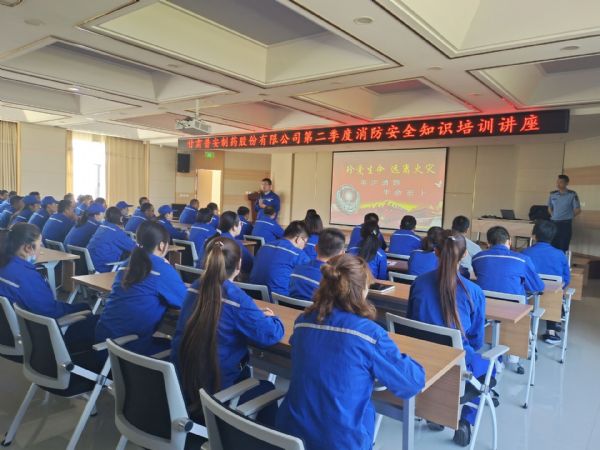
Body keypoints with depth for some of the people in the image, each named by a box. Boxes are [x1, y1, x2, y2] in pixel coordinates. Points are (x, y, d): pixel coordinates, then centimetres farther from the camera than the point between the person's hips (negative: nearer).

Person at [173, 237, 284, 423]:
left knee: (244, 372, 30)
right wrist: (269, 317, 2)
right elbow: (270, 334, -20)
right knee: (267, 389, 19)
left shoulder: (196, 287, -1)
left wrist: (256, 314, 12)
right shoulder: (236, 297, -21)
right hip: (213, 393, -6)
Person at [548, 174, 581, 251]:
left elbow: (578, 210, -2)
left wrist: (568, 217, 4)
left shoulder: (572, 194, -7)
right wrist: (554, 217, 11)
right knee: (553, 246, 9)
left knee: (563, 247, -1)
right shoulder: (552, 194, 5)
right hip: (554, 223, 4)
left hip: (566, 224, -4)